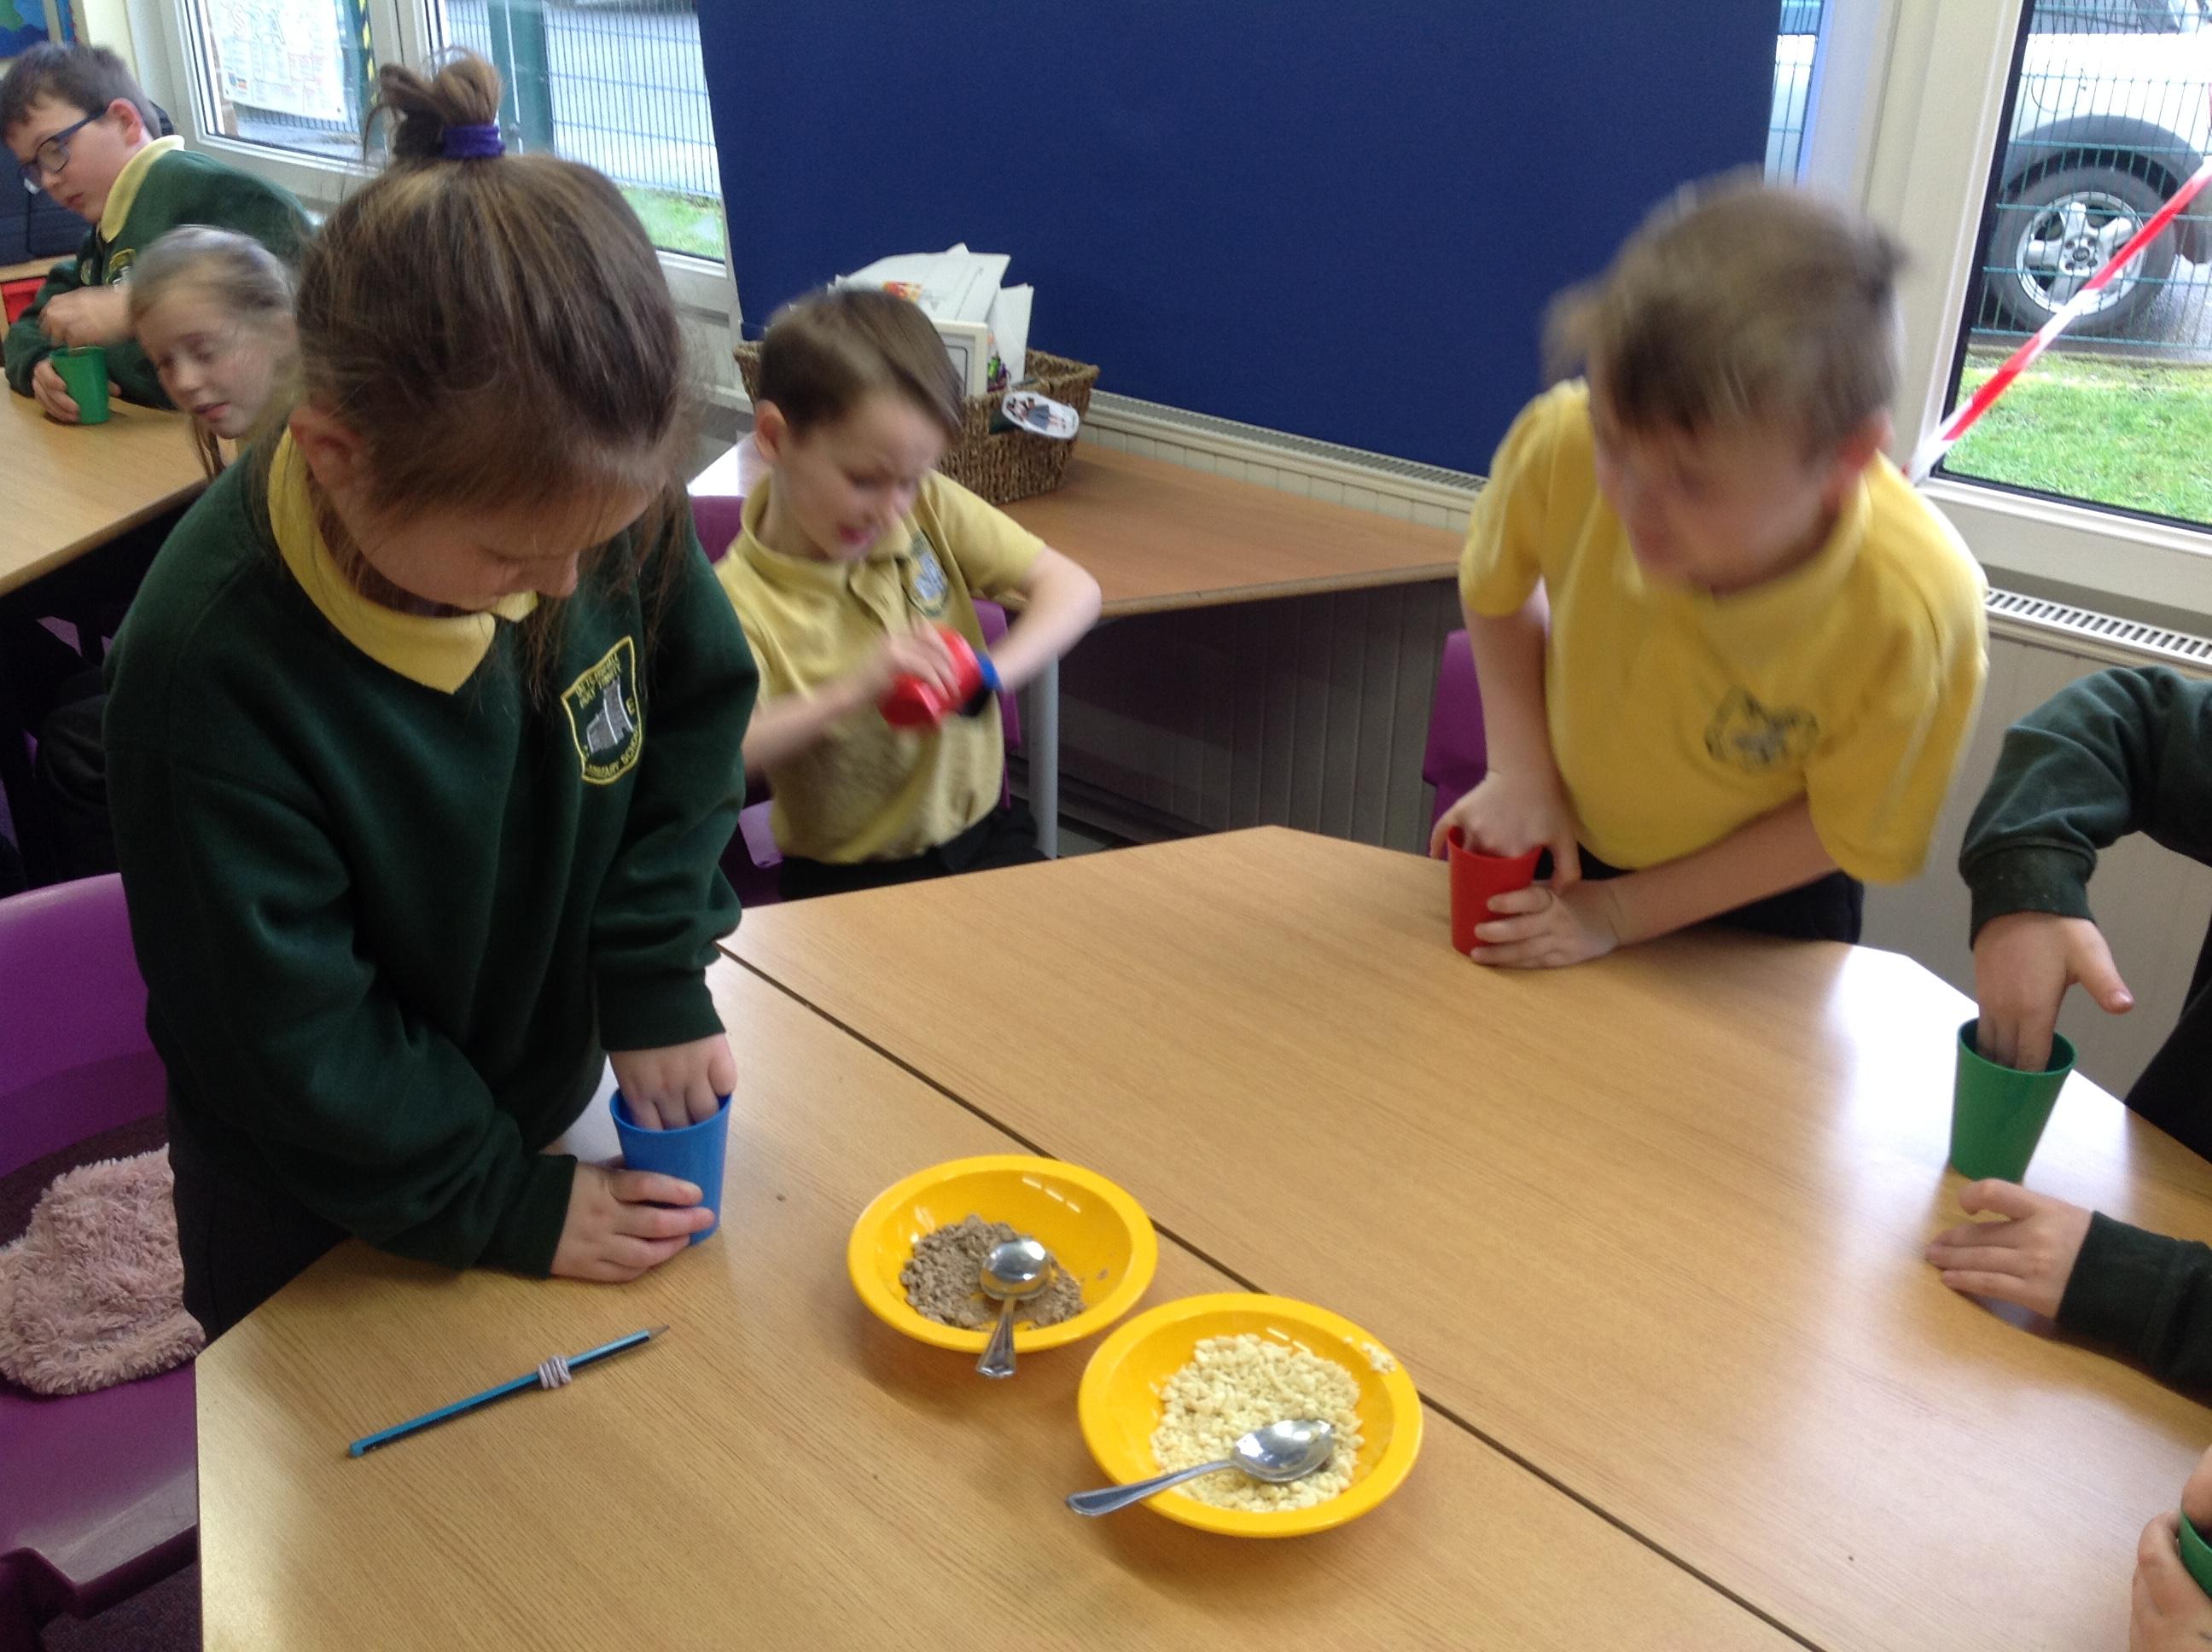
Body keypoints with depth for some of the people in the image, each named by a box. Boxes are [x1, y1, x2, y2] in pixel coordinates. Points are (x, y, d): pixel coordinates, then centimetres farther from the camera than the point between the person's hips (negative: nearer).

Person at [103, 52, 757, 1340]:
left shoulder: (588, 491, -22)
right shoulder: (216, 675, -34)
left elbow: (697, 707, -5)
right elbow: (293, 1038, -24)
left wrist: (658, 978, -13)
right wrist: (508, 1206, -14)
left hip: (543, 1090, 4)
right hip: (316, 1210, -4)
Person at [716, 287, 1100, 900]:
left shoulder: (927, 506, -5)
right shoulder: (743, 601, -18)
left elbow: (1072, 588, -7)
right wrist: (854, 691, -37)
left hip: (981, 833, 3)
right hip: (846, 877, -3)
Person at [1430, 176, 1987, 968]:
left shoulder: (1913, 610, -37)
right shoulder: (1561, 443, -33)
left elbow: (1843, 830, -19)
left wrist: (1622, 913, -19)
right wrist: (1520, 772, -16)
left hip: (1760, 898, -2)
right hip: (1563, 848, 3)